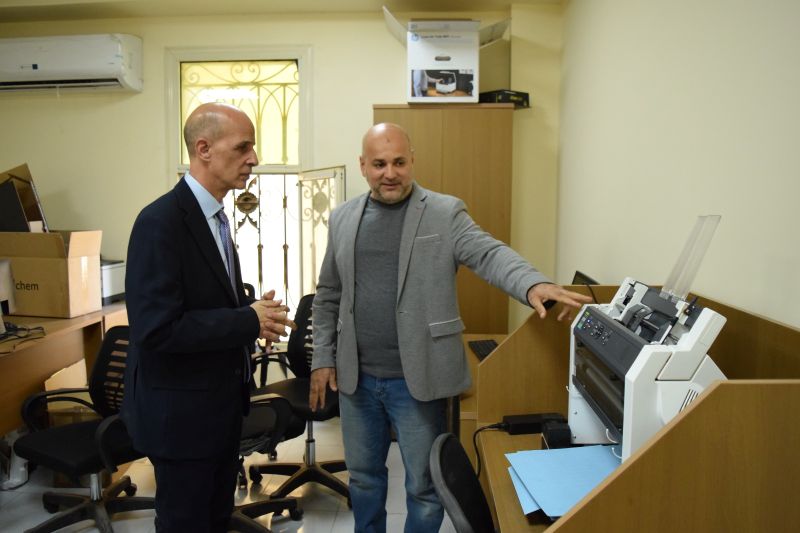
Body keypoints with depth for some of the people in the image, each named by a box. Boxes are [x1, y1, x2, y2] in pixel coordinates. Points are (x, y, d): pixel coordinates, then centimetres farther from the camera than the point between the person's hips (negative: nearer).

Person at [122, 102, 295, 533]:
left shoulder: (213, 217, 7)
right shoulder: (161, 221, -23)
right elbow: (157, 329, -28)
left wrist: (253, 313, -4)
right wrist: (249, 321, -22)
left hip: (219, 403, 9)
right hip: (180, 410, -9)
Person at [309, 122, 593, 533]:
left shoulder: (445, 213, -5)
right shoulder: (343, 218, 6)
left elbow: (490, 254, -20)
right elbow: (327, 296, 11)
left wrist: (534, 285, -40)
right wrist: (323, 358, 7)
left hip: (417, 379, -3)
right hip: (356, 377, 4)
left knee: (424, 484, 10)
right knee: (363, 476, 20)